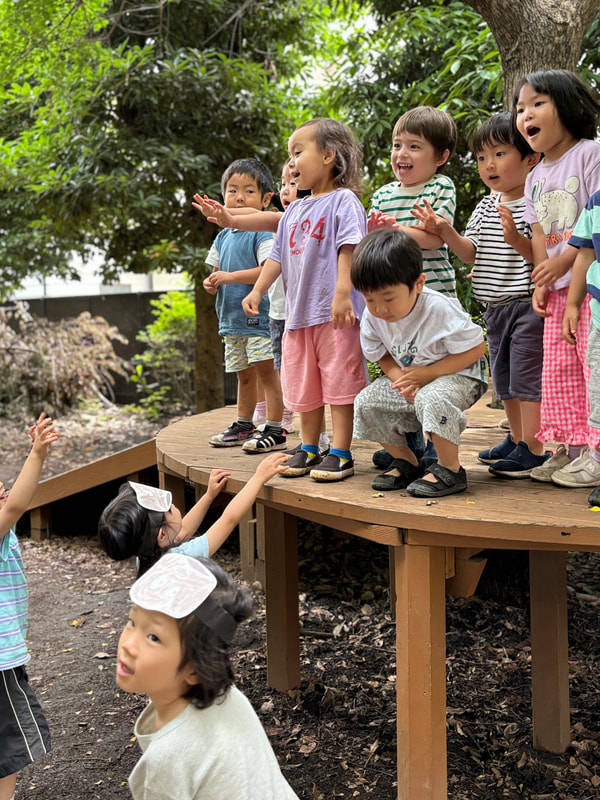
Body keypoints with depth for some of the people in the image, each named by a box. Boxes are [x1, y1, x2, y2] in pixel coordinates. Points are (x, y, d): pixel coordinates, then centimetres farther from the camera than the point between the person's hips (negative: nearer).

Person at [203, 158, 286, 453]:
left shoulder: (262, 234, -10)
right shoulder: (223, 236, 15)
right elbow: (217, 270, 23)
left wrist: (230, 276, -22)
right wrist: (211, 283, -1)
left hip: (258, 316, -8)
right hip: (231, 317, 8)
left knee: (266, 372, -8)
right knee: (244, 375, 18)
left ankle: (275, 430, -3)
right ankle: (243, 426, 30)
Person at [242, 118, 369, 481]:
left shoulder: (343, 200, -5)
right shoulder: (294, 212, 18)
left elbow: (349, 247, -15)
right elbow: (278, 256, 22)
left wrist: (342, 292, -25)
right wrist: (258, 291, 15)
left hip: (334, 311, -8)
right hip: (299, 311, 8)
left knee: (338, 382, -4)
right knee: (304, 386, 13)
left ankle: (340, 453, 2)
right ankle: (309, 448, 25)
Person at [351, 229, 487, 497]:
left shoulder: (440, 309, -28)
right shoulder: (372, 317, -12)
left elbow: (476, 348, -21)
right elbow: (383, 355, 4)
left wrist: (428, 373, -26)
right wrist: (401, 380, -18)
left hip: (455, 376, -6)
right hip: (407, 378, 6)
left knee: (431, 398, -37)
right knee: (366, 403, -12)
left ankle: (450, 469, -17)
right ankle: (406, 462, 8)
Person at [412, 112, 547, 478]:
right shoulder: (487, 206, 10)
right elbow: (472, 253, 6)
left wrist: (517, 240, -32)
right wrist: (445, 231, -7)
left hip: (528, 303, -8)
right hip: (495, 306, 8)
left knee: (528, 376, -5)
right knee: (505, 378, 17)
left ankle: (533, 448, 3)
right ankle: (517, 439, 31)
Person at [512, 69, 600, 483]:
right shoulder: (535, 177, 16)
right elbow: (539, 235, 15)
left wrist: (564, 261, -19)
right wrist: (541, 282, 4)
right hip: (559, 286, 7)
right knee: (558, 366, 6)